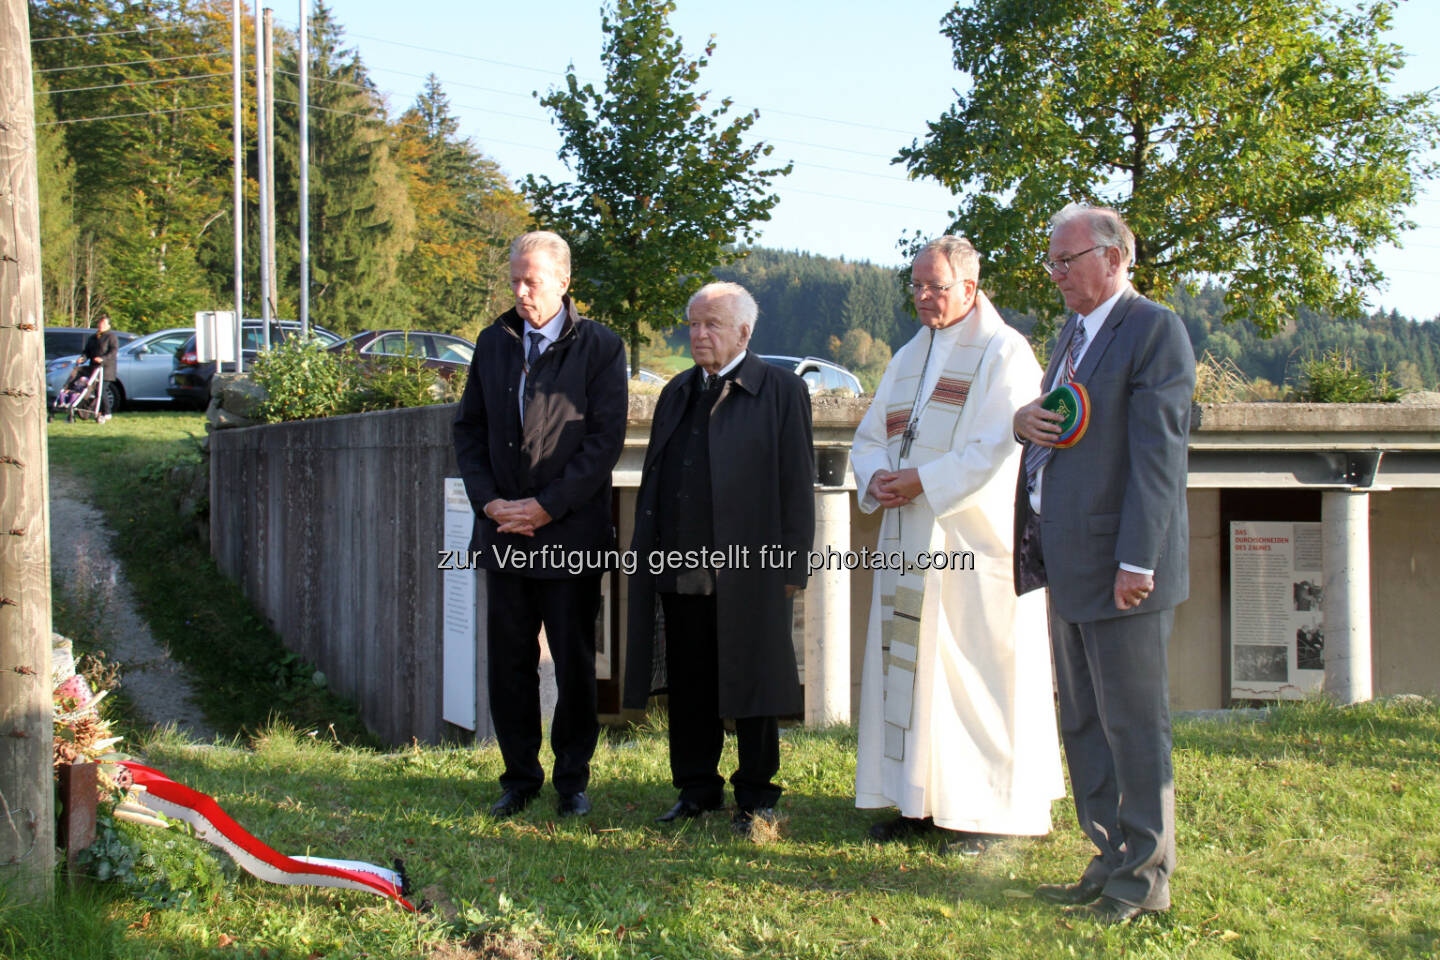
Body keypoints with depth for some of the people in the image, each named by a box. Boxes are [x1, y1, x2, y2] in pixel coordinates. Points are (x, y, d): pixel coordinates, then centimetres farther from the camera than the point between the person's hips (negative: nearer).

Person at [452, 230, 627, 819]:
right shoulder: (493, 343, 11)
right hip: (503, 532, 4)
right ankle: (519, 776, 20)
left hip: (571, 534, -3)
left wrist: (548, 506, -14)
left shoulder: (600, 348, -3)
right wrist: (489, 501, -3)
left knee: (574, 664, 5)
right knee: (508, 661, 7)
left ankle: (572, 778, 18)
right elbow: (469, 427, 12)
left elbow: (606, 438, -8)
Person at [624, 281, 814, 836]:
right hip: (681, 572, 6)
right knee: (689, 686, 11)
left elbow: (796, 483, -5)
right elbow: (653, 476, 20)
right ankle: (696, 788, 23)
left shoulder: (781, 392, -1)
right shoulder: (676, 394, 16)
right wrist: (648, 552, 13)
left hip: (747, 572, -5)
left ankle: (756, 796, 15)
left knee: (750, 683, 3)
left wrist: (791, 564, -9)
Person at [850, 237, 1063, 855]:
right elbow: (870, 437, 19)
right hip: (912, 542, 7)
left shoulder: (1003, 352, -5)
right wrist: (875, 477, -3)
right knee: (909, 667, 8)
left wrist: (924, 480, -17)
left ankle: (991, 811, 3)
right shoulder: (908, 358, 18)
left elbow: (1002, 447, -16)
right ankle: (923, 800, 16)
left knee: (976, 671, -5)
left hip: (975, 546, -7)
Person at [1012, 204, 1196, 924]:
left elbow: (1158, 454, -17)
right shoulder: (1074, 332, 18)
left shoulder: (1155, 331, -10)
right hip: (1070, 566, 9)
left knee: (1134, 724, -1)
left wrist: (1136, 562, -21)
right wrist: (1024, 421, 1)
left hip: (1119, 567, -9)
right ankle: (1111, 862, 25)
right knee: (1082, 725, 14)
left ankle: (1144, 878, 9)